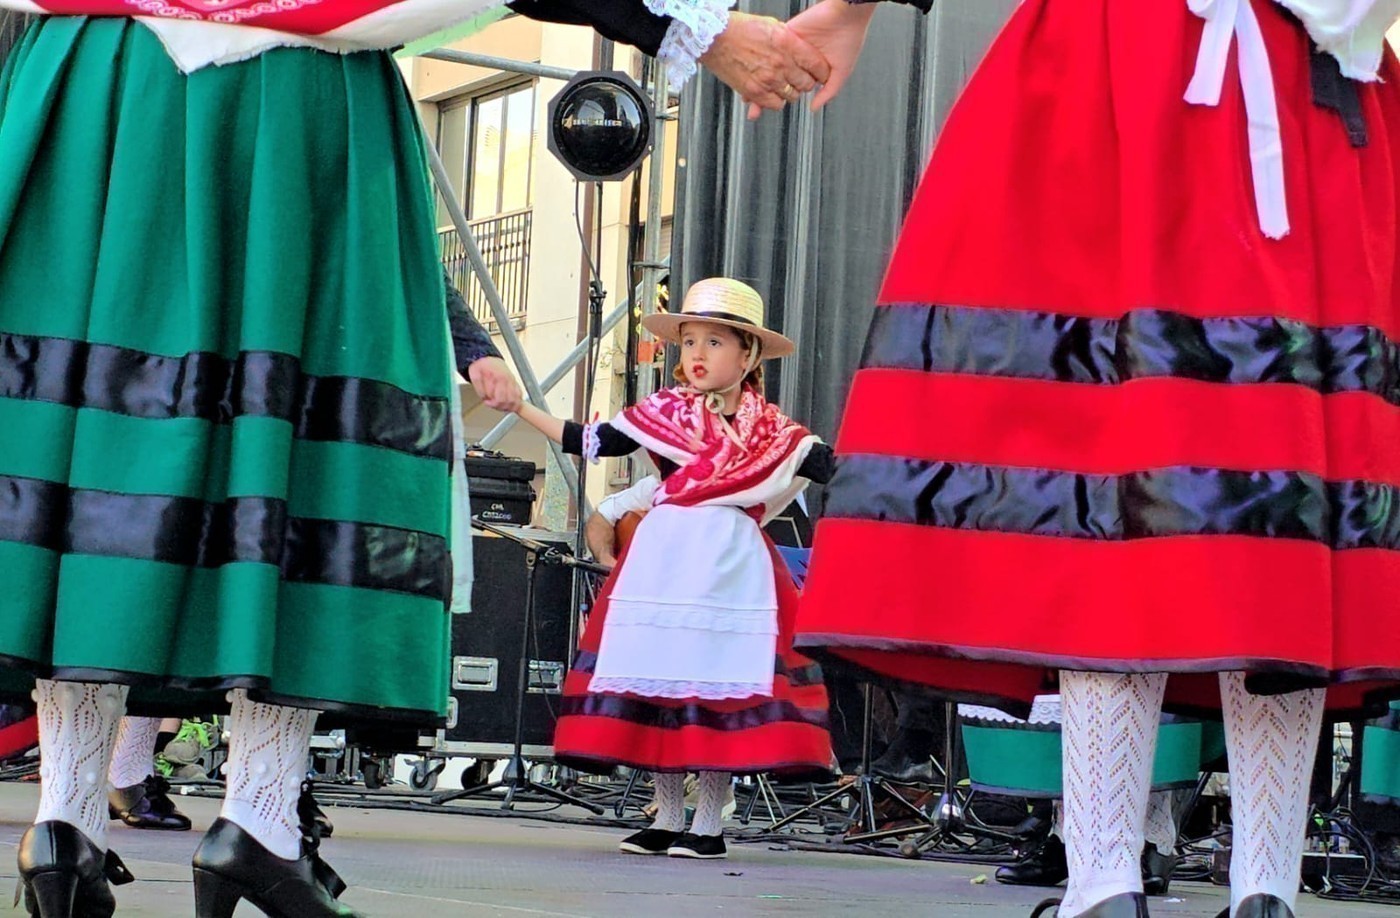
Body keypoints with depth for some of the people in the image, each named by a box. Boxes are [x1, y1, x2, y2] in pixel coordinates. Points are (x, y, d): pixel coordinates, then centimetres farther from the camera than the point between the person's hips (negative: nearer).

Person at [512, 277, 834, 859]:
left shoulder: (769, 428, 6)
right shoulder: (664, 413, 8)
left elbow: (827, 468, 5)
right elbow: (588, 442, 8)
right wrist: (521, 408, 5)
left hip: (732, 567, -2)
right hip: (662, 564, 2)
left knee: (720, 681, -4)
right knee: (656, 677, 2)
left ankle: (707, 824, 6)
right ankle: (666, 819, 13)